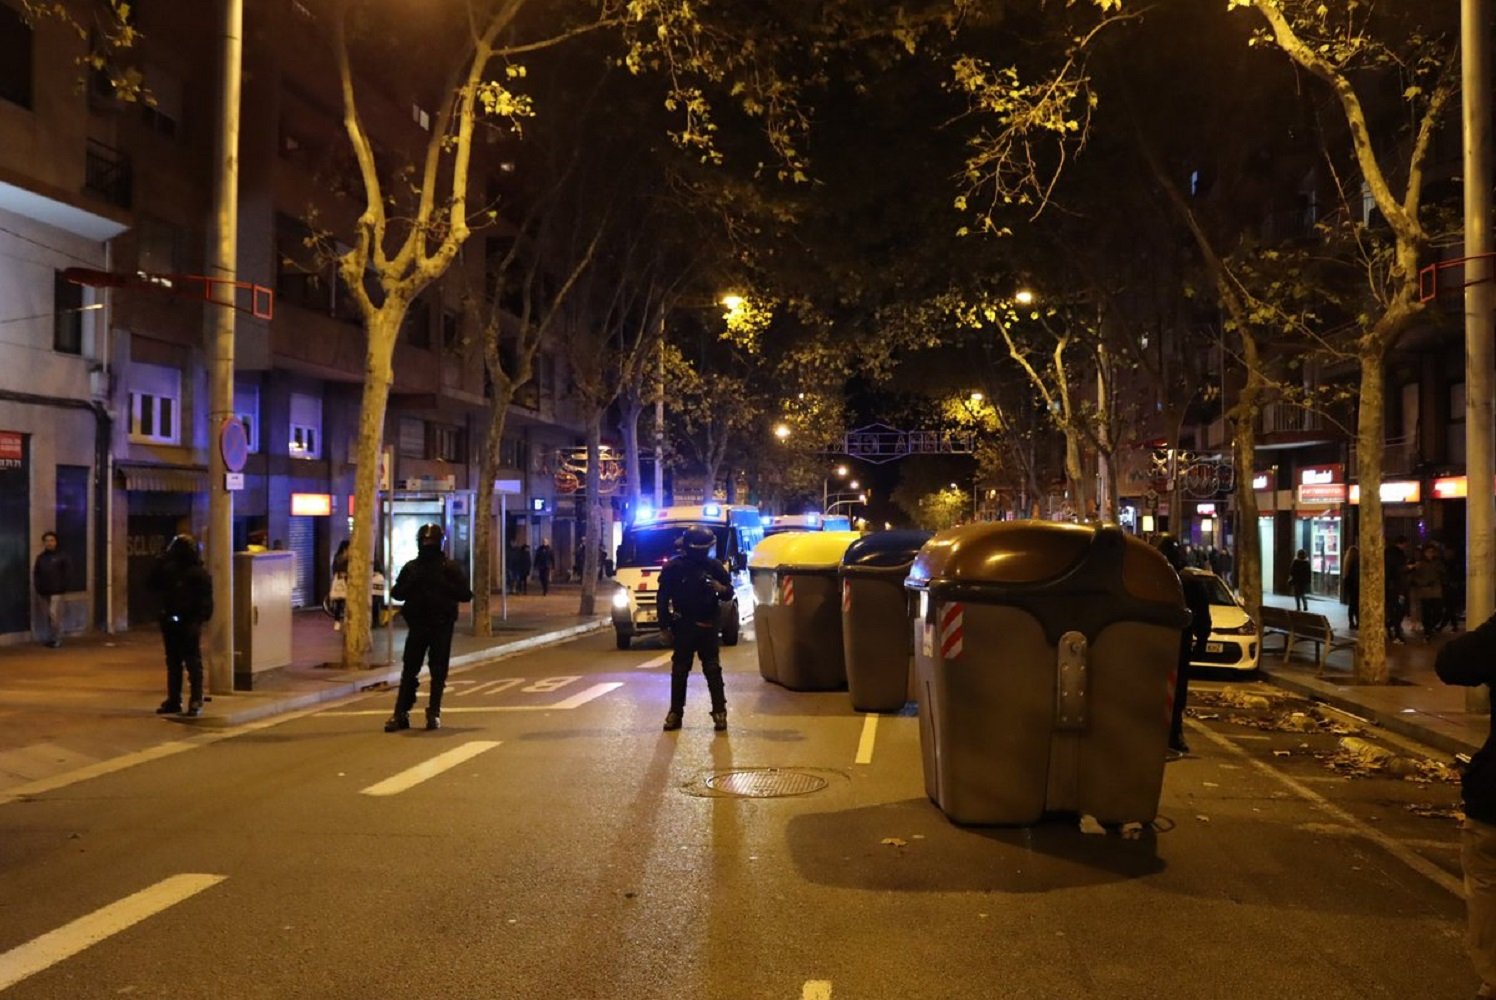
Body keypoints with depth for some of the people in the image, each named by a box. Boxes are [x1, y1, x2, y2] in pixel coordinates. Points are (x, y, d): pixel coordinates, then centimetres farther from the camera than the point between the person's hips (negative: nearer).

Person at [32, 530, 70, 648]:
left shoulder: (61, 557, -1)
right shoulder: (40, 558, 11)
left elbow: (67, 572, -2)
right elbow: (35, 573, 15)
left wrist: (63, 587, -9)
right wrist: (37, 586, 2)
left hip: (56, 591, -5)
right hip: (43, 592, 5)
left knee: (54, 614, -13)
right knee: (47, 616, 9)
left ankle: (57, 639, -6)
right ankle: (51, 637, 19)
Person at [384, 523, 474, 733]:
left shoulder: (450, 568, 0)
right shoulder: (411, 567, 8)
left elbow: (466, 595, -5)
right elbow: (396, 593, 7)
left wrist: (445, 586, -18)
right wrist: (410, 583, -11)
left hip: (442, 626, -2)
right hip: (417, 624, 2)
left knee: (438, 671, 2)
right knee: (409, 670, 0)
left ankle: (434, 713, 11)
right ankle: (401, 714, 4)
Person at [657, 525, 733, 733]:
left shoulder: (714, 566, 2)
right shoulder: (673, 567, -3)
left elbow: (729, 591, 7)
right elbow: (663, 598, 1)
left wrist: (721, 589, -17)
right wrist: (665, 627, -2)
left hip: (708, 627, 1)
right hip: (682, 627, 0)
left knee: (713, 670, 0)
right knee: (679, 671, 7)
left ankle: (720, 712, 4)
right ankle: (675, 712, 15)